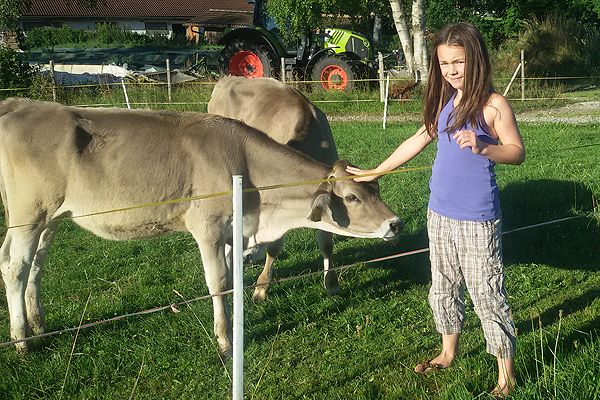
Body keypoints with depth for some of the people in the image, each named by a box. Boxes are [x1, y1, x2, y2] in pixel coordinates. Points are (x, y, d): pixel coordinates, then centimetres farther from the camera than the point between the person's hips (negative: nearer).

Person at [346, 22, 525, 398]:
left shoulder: (494, 105, -10)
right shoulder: (443, 102, 8)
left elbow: (518, 152, -9)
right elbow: (420, 139, 17)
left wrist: (482, 147, -28)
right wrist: (375, 172, 21)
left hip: (477, 220, -6)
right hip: (439, 213, 7)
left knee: (486, 293, 0)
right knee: (444, 288, 18)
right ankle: (448, 353, 37)